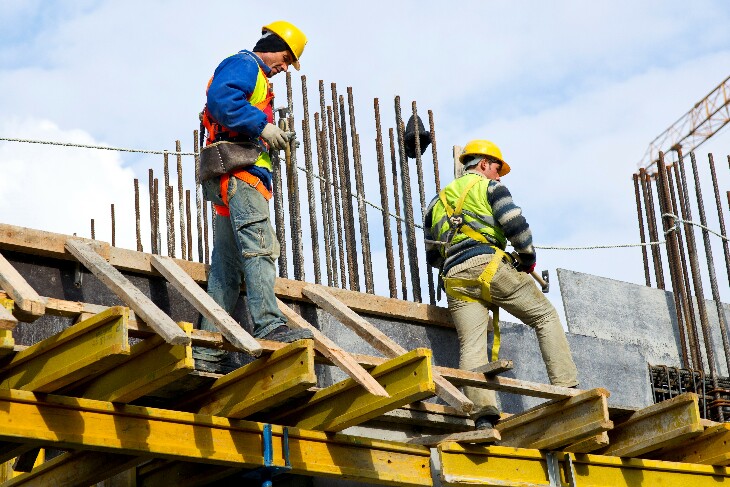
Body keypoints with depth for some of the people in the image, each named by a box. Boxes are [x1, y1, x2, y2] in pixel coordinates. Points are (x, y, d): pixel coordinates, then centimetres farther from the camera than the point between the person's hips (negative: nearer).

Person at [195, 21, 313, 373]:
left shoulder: (256, 79, 32)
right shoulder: (243, 65, 1)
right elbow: (220, 98, -18)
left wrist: (272, 139, 12)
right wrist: (261, 126, -20)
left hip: (232, 181, 10)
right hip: (238, 172, -10)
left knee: (227, 267, 5)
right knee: (260, 246, -21)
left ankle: (208, 350, 2)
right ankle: (269, 326, -33)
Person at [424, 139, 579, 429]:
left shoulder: (438, 201, 29)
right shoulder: (489, 187, 11)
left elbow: (432, 256, 29)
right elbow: (515, 224, -5)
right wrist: (528, 258, 9)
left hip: (454, 279, 5)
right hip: (489, 265, -4)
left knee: (471, 346, -7)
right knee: (545, 317, 6)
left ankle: (483, 413, -25)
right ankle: (566, 388, -5)